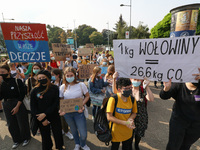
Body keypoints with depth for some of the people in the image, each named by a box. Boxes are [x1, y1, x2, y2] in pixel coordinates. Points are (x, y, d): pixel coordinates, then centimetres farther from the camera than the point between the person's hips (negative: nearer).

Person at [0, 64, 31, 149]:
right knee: (11, 124, 15)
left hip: (18, 104, -4)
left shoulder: (17, 81, -12)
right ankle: (17, 140, 37)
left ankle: (26, 138, 34)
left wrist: (17, 106, -14)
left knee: (22, 123, 8)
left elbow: (22, 94, -11)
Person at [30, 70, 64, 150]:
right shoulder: (35, 90, -4)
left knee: (58, 134, 13)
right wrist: (42, 119, -8)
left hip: (54, 117, 0)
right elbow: (33, 107, -2)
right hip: (41, 119, 1)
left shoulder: (54, 88, -7)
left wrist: (45, 114, -16)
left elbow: (56, 103, -8)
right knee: (45, 137, 16)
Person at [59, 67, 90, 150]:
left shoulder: (81, 85, -11)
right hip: (67, 112, 2)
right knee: (73, 130, 22)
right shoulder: (63, 87, -3)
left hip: (79, 112, -2)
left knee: (83, 133, 4)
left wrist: (82, 105, -15)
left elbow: (87, 96, -1)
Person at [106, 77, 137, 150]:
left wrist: (130, 119, -17)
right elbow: (109, 117, -21)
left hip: (128, 132, 4)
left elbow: (134, 113, 5)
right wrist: (125, 123, -24)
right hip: (116, 132, -4)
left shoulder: (132, 99, -9)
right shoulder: (113, 99, -25)